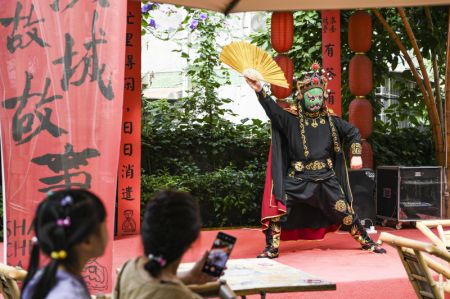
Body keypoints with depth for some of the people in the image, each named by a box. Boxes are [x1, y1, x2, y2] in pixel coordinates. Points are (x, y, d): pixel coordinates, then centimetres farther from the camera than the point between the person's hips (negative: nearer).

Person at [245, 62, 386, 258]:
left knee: (344, 211, 7)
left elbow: (353, 133, 12)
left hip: (326, 177, 2)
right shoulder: (291, 119, -5)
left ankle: (366, 242, 27)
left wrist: (356, 155, -1)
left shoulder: (331, 121, 2)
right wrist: (259, 91, -37)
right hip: (297, 177, -2)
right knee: (277, 208, -16)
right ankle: (271, 248, -1)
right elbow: (272, 110, -22)